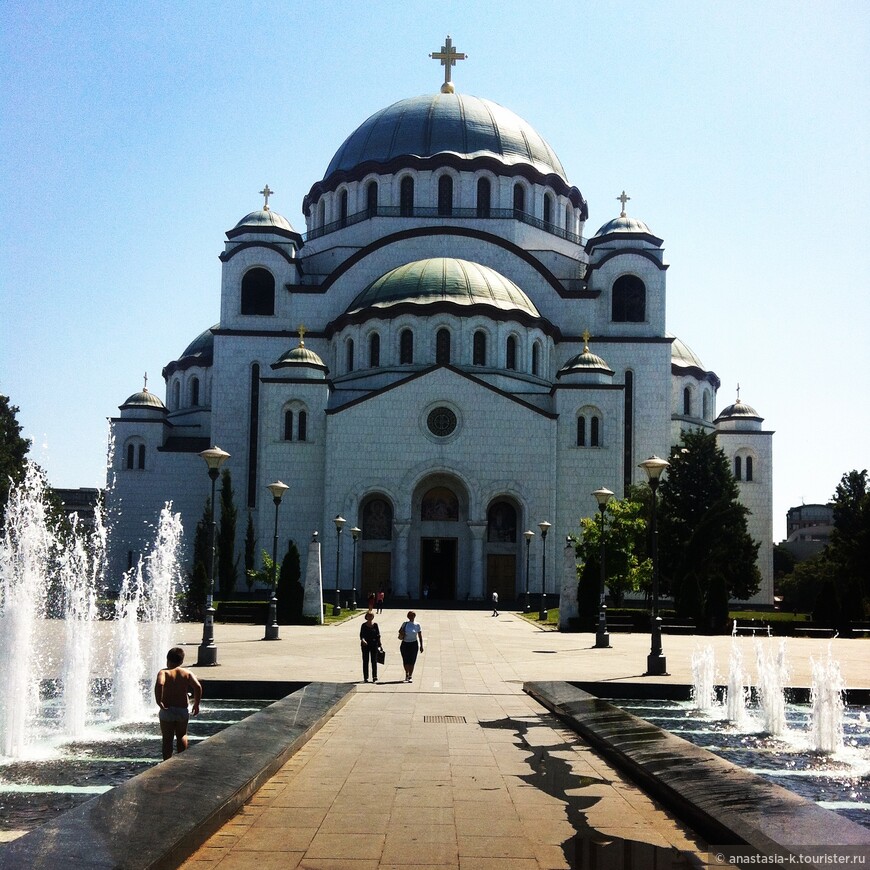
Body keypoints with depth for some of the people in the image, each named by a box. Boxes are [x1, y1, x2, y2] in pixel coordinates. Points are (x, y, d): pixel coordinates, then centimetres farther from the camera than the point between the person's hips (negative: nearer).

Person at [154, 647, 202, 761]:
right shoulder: (187, 673, 1)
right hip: (182, 710, 2)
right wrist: (196, 704, -2)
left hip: (167, 710, -2)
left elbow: (159, 684, -27)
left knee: (167, 739, 7)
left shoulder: (163, 672, -5)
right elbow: (198, 686, -12)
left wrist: (159, 701, -21)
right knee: (182, 736, 21)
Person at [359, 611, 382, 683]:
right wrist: (362, 640, -29)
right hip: (365, 645, -1)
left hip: (374, 644, 1)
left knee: (374, 661, -1)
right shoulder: (364, 625, -1)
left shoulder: (375, 625, 4)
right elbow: (361, 634, -8)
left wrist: (379, 645, 4)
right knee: (365, 661, 3)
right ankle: (365, 677, 9)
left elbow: (378, 635, 7)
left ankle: (374, 677, 2)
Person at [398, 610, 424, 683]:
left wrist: (421, 646, 1)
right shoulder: (405, 624, 3)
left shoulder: (417, 625, 0)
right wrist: (401, 634, -7)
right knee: (405, 661, 4)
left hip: (413, 644, -1)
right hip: (405, 643, 1)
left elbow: (420, 636, 3)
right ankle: (407, 674, 27)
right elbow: (400, 631, 17)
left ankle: (410, 676, 3)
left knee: (412, 661, -4)